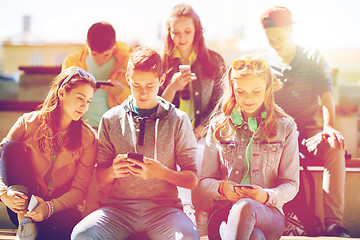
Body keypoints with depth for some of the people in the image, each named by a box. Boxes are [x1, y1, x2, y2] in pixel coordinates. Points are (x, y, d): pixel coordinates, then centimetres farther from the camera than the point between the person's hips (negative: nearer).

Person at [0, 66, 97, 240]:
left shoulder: (88, 138, 1)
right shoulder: (28, 123, 1)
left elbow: (80, 189, -4)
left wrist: (49, 207, -22)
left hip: (59, 210, -2)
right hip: (20, 207, 2)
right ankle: (25, 222, -26)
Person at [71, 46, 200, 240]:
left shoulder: (178, 120, 7)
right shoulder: (111, 119, 10)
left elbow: (192, 180, 4)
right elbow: (100, 178, 13)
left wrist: (162, 172, -15)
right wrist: (113, 171, -11)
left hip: (163, 207, -1)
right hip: (118, 206, 1)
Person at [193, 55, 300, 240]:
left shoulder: (285, 127, 10)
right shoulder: (219, 125, 14)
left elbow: (291, 184, 7)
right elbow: (205, 181, 12)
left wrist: (267, 196, -16)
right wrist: (222, 188, -13)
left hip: (269, 215, 0)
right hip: (223, 213, 0)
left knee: (244, 207, -40)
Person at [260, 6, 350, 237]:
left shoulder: (314, 58, 8)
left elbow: (326, 94, -6)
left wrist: (329, 126, -25)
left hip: (307, 130, 0)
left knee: (335, 147, -33)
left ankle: (333, 222, -35)